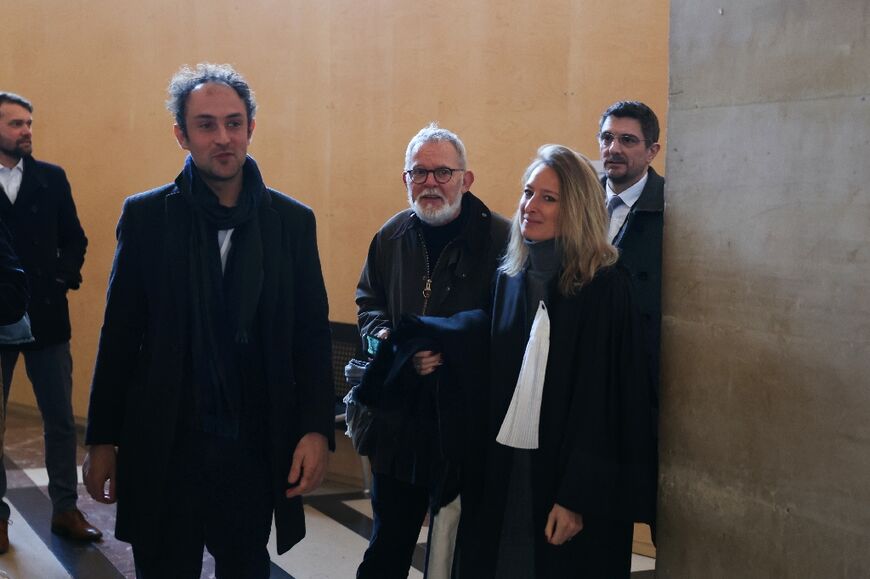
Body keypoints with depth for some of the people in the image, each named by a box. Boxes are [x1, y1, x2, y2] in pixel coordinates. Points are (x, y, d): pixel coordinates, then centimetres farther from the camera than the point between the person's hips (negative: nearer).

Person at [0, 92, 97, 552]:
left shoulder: (52, 178, 5)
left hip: (47, 318, 2)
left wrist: (63, 277, -8)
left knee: (60, 419, 8)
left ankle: (65, 509, 20)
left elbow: (74, 239, 8)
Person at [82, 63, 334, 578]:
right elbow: (119, 337, -1)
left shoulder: (293, 221, 1)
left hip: (257, 449, 1)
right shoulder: (146, 216, -2)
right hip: (163, 448, 0)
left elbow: (313, 335, 1)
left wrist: (318, 430, -7)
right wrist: (103, 440, 0)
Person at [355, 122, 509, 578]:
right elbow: (368, 300, 18)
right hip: (399, 415, 4)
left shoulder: (498, 238, -11)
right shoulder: (392, 236, 6)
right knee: (389, 541, 18)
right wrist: (382, 332, -2)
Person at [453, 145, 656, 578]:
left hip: (567, 473, -5)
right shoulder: (508, 279, 5)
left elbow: (605, 399, -14)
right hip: (500, 466, 5)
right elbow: (488, 379, 10)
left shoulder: (606, 287, -11)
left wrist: (576, 498, -16)